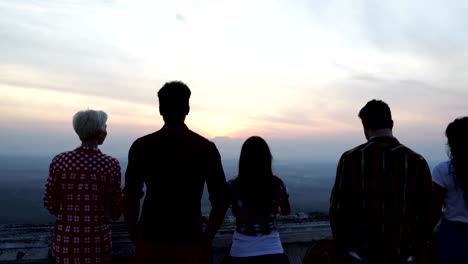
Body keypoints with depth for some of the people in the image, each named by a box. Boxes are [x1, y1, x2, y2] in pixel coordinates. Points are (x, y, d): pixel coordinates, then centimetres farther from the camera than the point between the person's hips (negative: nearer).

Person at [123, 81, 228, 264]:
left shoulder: (141, 146, -4)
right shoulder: (206, 148, -3)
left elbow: (130, 199, -7)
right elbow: (221, 200, -5)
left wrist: (136, 237, 4)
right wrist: (207, 238, 5)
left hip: (151, 242, 1)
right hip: (190, 243, 0)